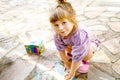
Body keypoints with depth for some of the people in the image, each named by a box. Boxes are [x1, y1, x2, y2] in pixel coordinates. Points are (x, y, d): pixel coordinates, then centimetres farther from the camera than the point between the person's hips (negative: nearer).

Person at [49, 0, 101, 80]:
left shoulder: (79, 35, -49)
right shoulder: (58, 35, -31)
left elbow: (77, 56, -41)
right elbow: (61, 49, -16)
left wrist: (72, 73, -30)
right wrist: (66, 63, -6)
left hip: (88, 42, -5)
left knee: (86, 56, -28)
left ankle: (85, 60, 8)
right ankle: (70, 54, 18)